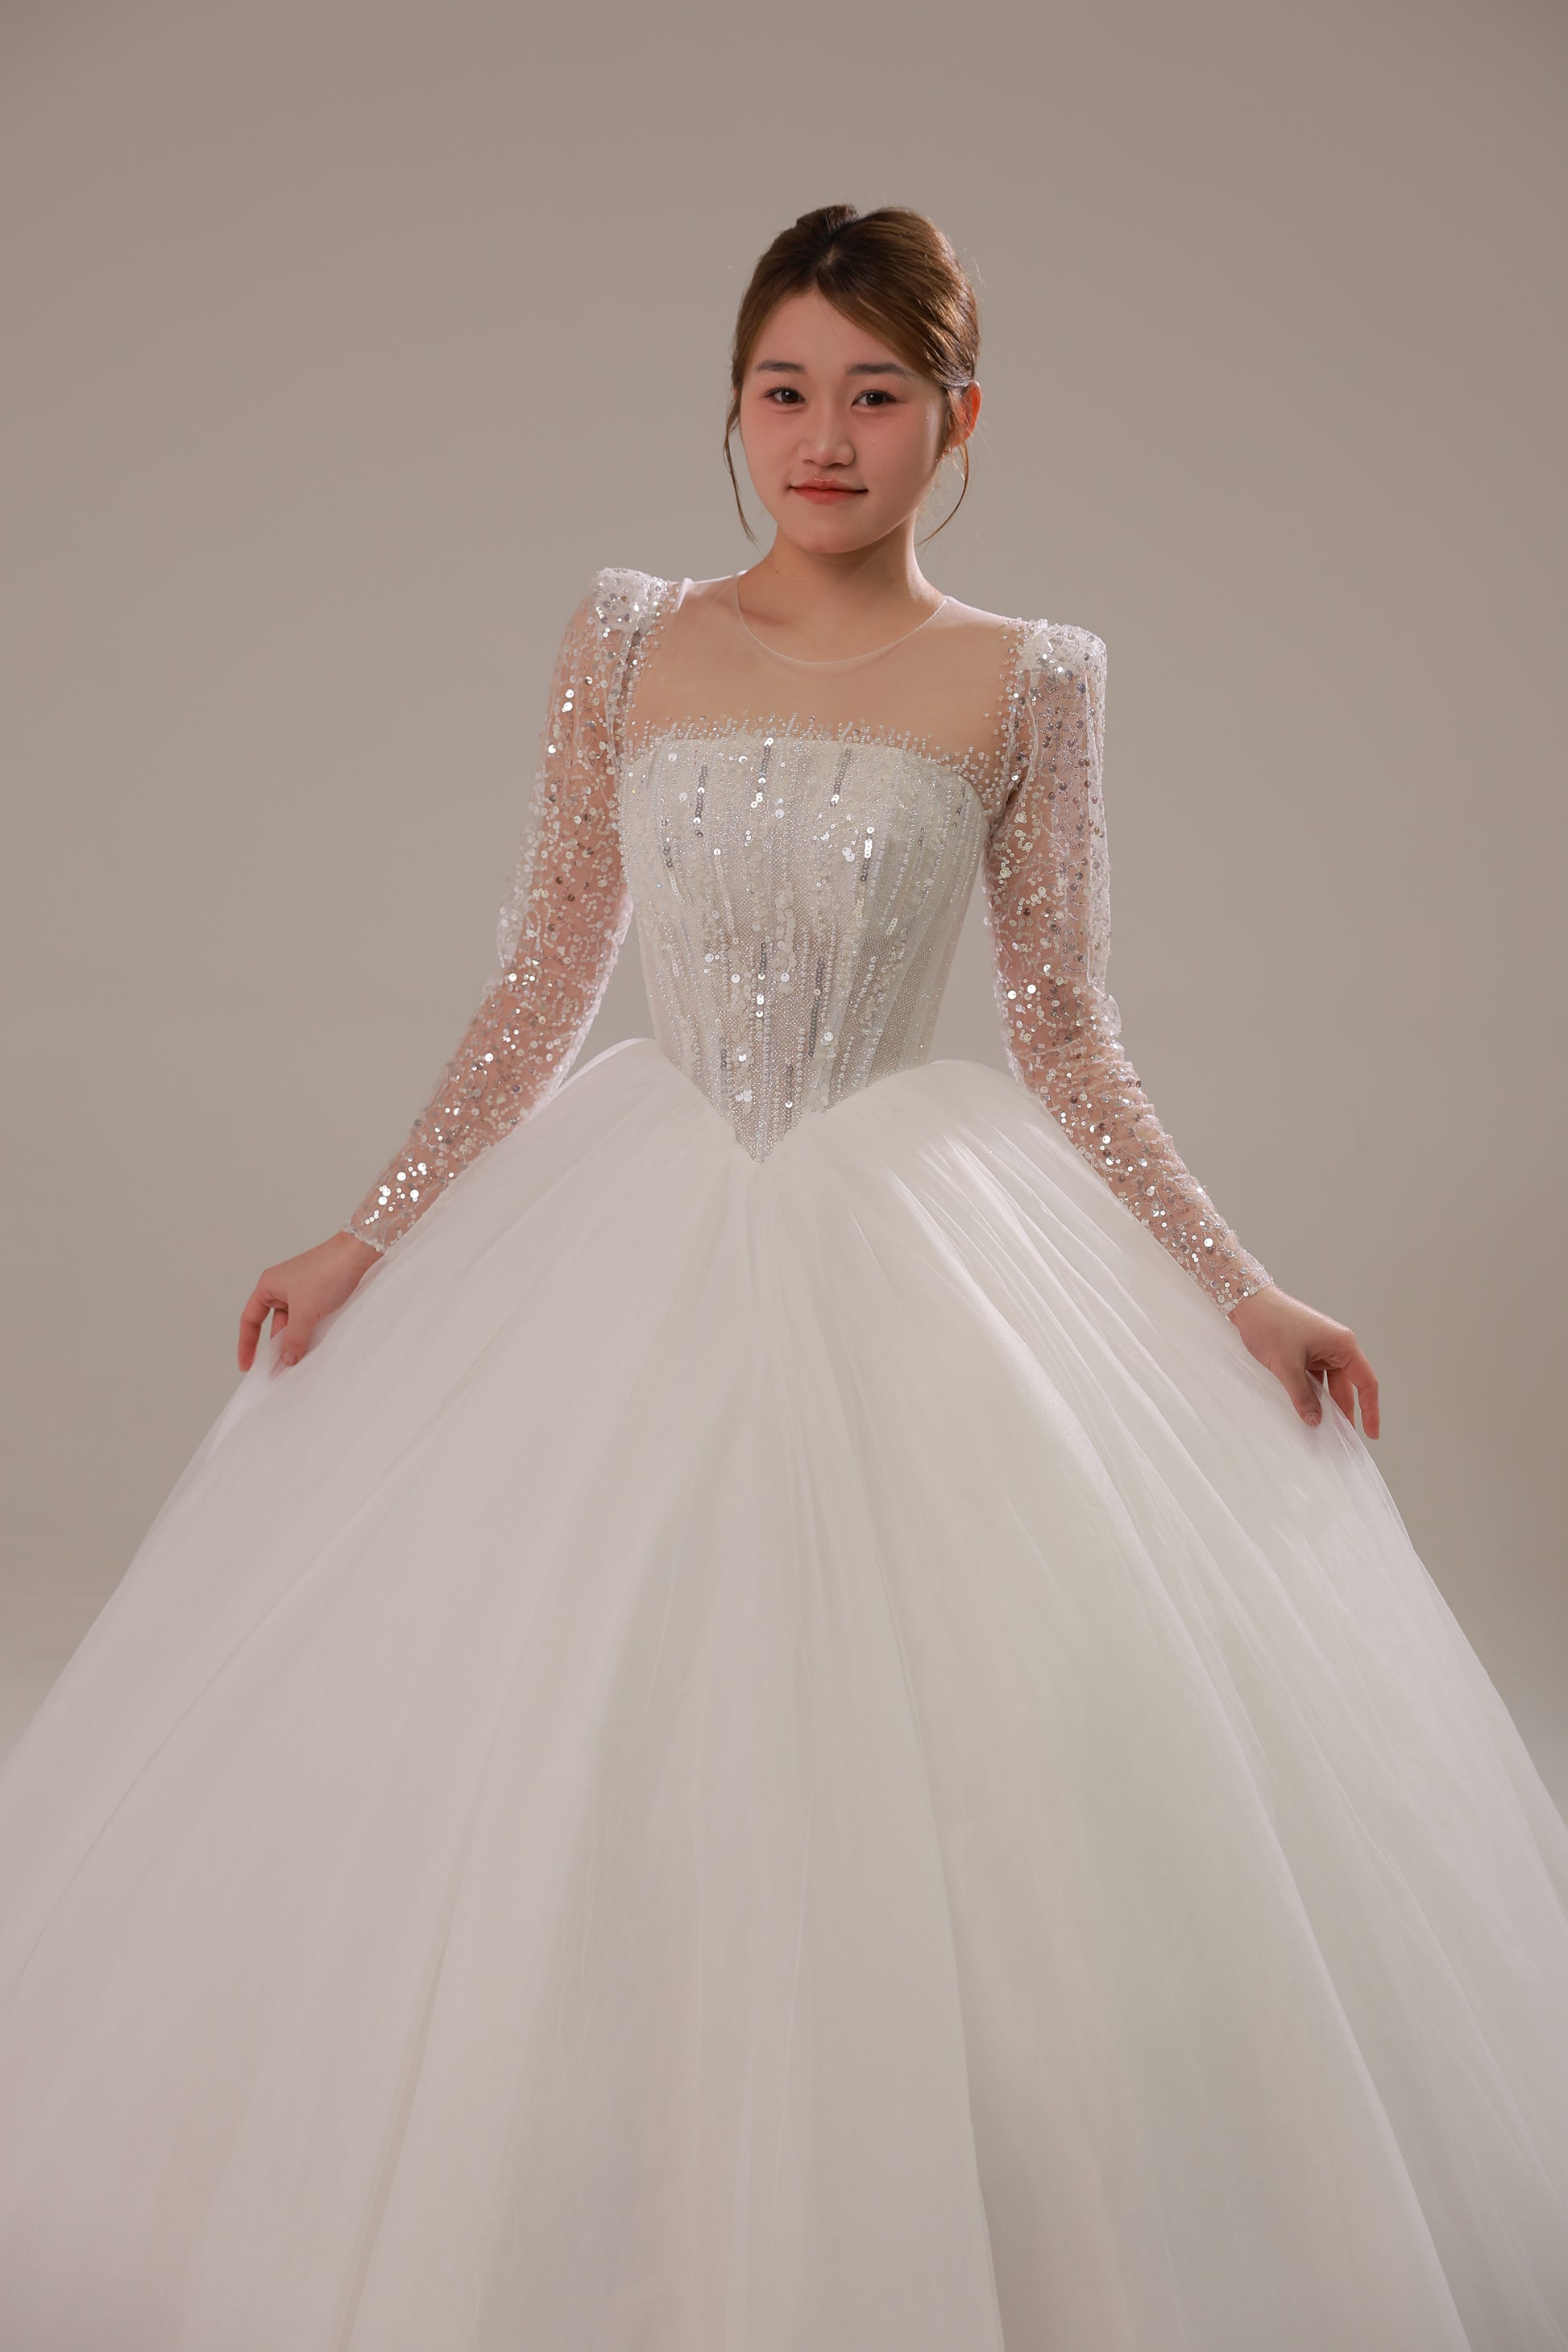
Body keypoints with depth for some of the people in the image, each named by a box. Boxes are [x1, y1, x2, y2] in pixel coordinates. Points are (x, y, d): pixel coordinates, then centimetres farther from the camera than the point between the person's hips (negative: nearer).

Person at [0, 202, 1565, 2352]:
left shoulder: (1029, 684, 1)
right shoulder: (627, 643, 5)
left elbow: (1069, 1043, 3)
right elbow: (540, 994, 6)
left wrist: (1241, 1293, -3)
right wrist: (367, 1243, 2)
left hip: (914, 1251, -1)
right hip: (634, 1248, 2)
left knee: (936, 1761, -1)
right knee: (552, 1789, 4)